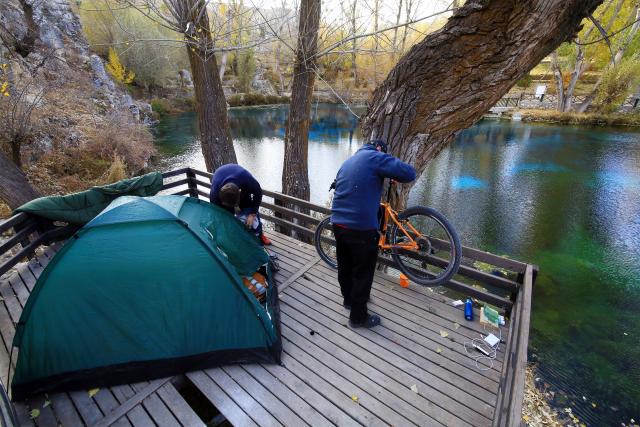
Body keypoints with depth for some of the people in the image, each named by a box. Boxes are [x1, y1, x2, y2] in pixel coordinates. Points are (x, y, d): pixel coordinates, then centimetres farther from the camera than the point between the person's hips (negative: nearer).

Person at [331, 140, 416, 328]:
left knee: (345, 266, 24)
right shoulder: (376, 157, -6)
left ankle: (349, 299, 45)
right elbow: (410, 173, -14)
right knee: (363, 273, 8)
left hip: (338, 224, 8)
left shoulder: (348, 161, 18)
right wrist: (393, 174, 7)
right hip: (361, 228, -8)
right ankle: (358, 317, 23)